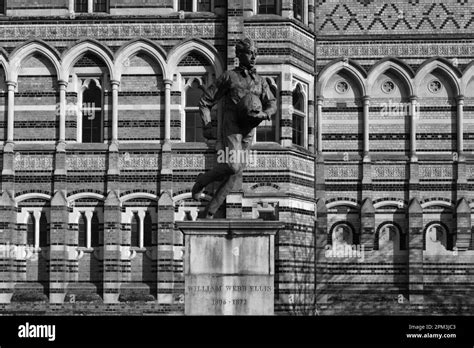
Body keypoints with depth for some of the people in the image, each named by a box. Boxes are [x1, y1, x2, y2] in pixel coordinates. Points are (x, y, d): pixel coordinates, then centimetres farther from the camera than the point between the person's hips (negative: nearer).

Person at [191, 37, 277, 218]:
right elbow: (205, 102, 5)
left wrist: (263, 114, -19)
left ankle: (210, 211, 13)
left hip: (248, 133, 5)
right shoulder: (229, 76, 1)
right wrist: (207, 127, -7)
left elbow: (272, 105, 5)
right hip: (231, 127, -5)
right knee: (233, 165, -26)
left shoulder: (260, 81, 14)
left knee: (234, 174, 2)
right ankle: (202, 180, 1)